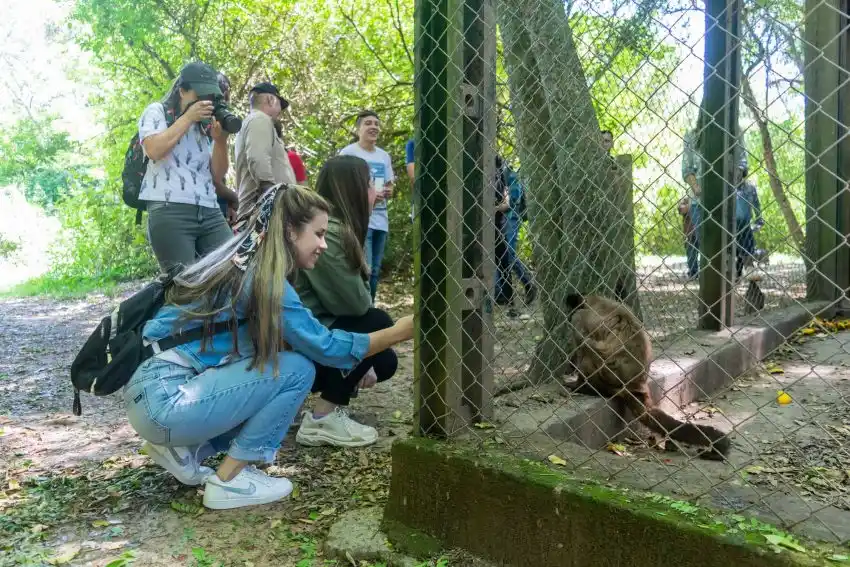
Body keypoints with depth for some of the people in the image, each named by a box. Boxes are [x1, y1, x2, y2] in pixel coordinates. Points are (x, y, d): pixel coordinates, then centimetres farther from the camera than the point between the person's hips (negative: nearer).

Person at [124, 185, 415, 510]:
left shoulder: (242, 263, 11)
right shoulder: (262, 277, -16)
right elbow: (324, 347, -13)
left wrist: (353, 369, 10)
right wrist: (399, 332, -7)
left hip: (154, 388, 9)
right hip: (163, 399, -9)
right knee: (297, 370, -12)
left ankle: (181, 450, 12)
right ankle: (228, 481, -3)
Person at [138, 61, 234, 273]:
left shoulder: (206, 124, 21)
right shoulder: (156, 112, 10)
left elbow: (218, 174, 14)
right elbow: (154, 151, -9)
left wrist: (220, 139, -2)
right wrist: (188, 117, -4)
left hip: (210, 213, 5)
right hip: (169, 211, -4)